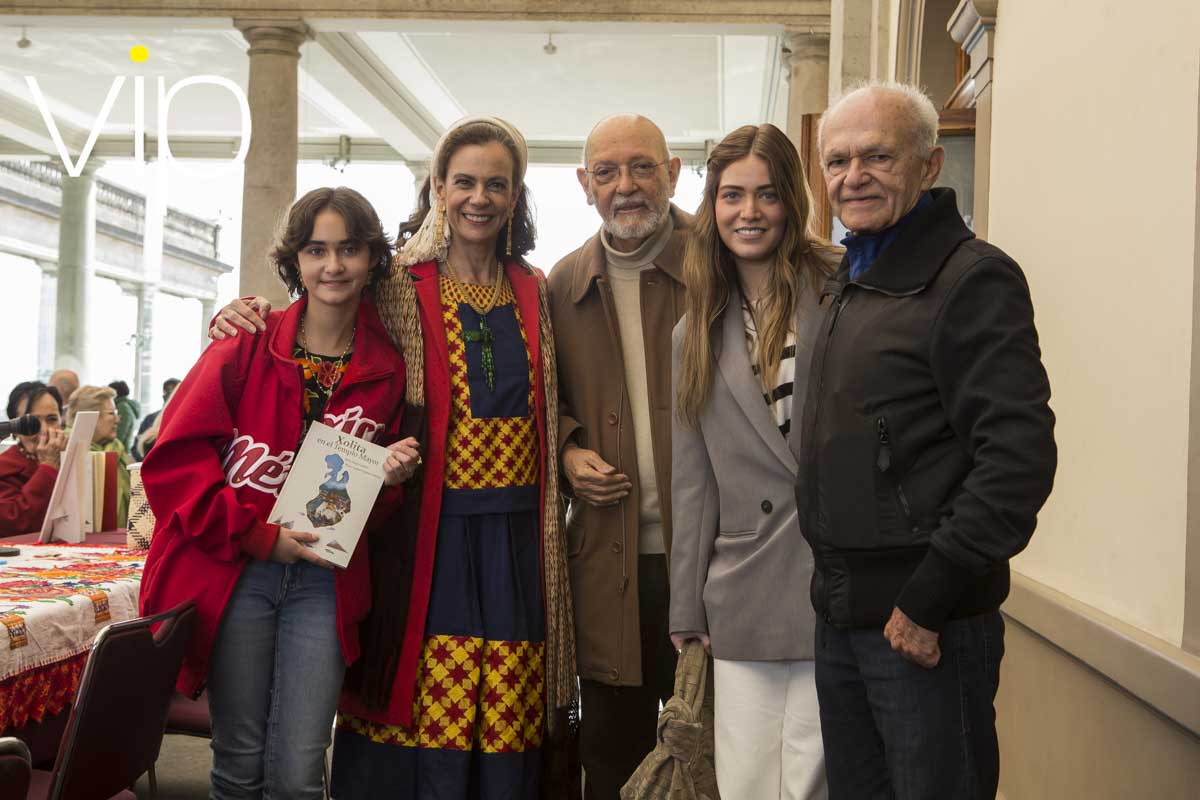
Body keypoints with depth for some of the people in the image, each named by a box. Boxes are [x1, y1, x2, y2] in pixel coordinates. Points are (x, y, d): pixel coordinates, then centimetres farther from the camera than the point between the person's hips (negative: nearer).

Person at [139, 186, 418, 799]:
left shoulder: (388, 369, 5)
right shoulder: (247, 346, -2)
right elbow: (174, 457, -5)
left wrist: (389, 478, -7)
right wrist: (256, 534, -12)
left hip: (324, 578, 2)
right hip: (233, 569, -1)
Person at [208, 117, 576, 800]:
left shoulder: (535, 294, 12)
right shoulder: (399, 289, 1)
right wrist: (246, 317, -11)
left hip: (515, 538, 3)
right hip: (424, 535, -3)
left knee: (507, 733, 5)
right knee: (420, 728, -3)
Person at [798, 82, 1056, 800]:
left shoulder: (973, 277, -12)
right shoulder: (846, 285, 14)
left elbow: (1019, 457, -21)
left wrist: (929, 600, -20)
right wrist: (837, 593, 12)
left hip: (926, 628, -8)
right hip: (840, 616, 8)